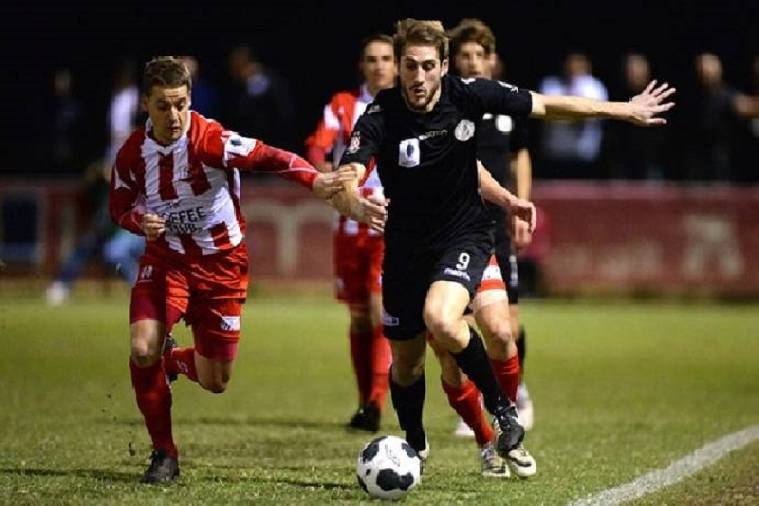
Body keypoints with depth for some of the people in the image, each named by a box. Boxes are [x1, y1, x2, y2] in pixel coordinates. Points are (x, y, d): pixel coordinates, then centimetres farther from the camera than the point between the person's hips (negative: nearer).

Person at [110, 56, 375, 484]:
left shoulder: (211, 140, -23)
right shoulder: (132, 155, -10)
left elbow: (265, 157, -34)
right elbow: (121, 208, 5)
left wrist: (316, 180, -52)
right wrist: (140, 221, -19)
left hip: (221, 264, -2)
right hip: (166, 259, 2)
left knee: (215, 382, 3)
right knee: (143, 350, -22)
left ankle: (172, 361, 42)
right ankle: (164, 454, -2)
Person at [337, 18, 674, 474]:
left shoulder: (468, 95, -15)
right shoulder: (380, 118, -19)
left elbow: (547, 106, -3)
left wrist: (625, 110, 3)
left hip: (465, 235, -2)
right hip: (407, 246, 2)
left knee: (441, 320, -32)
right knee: (405, 362, 13)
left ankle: (502, 406, -10)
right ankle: (415, 447, 42)